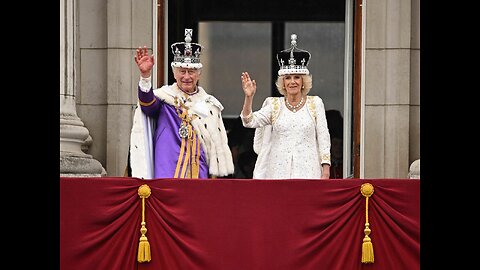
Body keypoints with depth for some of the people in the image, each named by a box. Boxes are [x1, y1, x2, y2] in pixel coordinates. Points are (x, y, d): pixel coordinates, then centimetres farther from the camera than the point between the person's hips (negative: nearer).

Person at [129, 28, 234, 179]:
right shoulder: (164, 97, 4)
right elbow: (148, 103, -20)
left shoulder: (209, 105, 13)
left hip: (199, 174, 3)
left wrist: (214, 176, 9)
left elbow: (217, 145, 15)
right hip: (168, 174, -3)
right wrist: (145, 75, -38)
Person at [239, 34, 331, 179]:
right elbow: (249, 121, -1)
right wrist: (249, 97, -17)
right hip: (279, 171, 1)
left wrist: (326, 171, -3)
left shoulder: (315, 103, 7)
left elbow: (323, 137, 4)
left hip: (307, 172, -1)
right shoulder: (274, 105, 10)